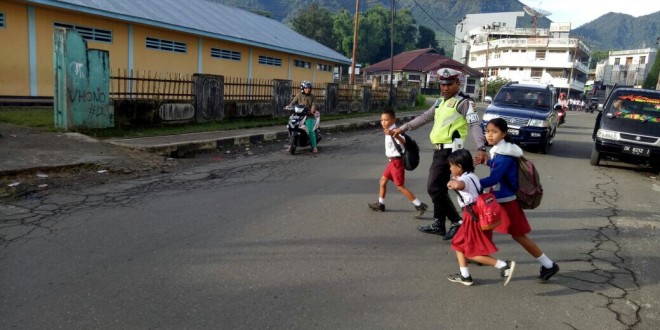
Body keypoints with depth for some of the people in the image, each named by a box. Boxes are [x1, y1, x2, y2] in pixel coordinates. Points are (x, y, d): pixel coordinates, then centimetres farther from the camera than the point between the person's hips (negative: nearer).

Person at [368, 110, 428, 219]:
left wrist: (392, 134, -58)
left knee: (400, 186, -8)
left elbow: (403, 141, -42)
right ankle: (380, 204, 28)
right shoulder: (388, 132, 12)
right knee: (383, 180, 16)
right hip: (392, 161, 10)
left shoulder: (394, 131, -20)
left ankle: (420, 206, -4)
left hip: (397, 161, -10)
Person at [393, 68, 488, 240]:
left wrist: (481, 148, -34)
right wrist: (403, 128, 28)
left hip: (449, 150, -9)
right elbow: (425, 117, 27)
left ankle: (457, 222, -1)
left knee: (434, 187, -11)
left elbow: (474, 125, -20)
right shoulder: (441, 101, 18)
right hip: (439, 150, 9)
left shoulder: (464, 102, -9)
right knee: (439, 188, 13)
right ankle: (439, 224, 22)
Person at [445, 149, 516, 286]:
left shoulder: (465, 179, -21)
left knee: (472, 253, -1)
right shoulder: (472, 176, 10)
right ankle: (464, 276, 25)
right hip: (476, 216, 10)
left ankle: (504, 266, -2)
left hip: (474, 219, -10)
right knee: (458, 244, 18)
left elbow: (459, 185, -46)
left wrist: (451, 183, -26)